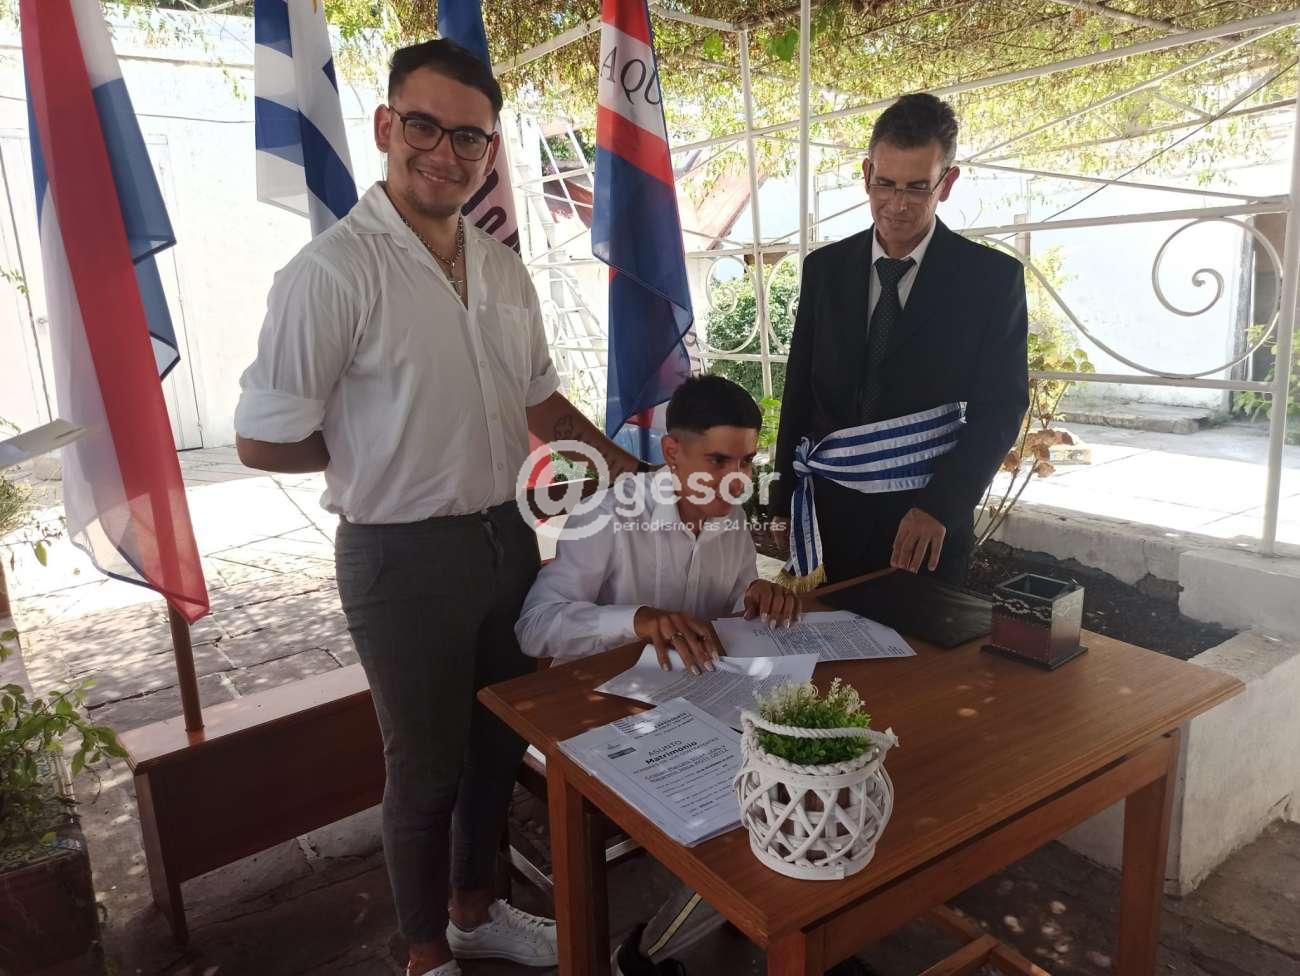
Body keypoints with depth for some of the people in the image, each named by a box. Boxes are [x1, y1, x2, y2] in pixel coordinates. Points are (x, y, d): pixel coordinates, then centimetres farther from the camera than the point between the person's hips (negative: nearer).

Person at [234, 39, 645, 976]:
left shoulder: (504, 270, 4)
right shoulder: (332, 273, -17)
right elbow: (265, 441, -15)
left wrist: (631, 467, 9)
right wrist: (391, 453, -4)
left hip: (509, 538, 7)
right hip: (403, 557, -6)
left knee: (500, 744, 21)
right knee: (429, 767, 12)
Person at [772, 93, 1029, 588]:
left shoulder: (992, 277, -4)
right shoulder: (824, 268, 4)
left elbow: (1000, 409, -6)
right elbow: (798, 391, 6)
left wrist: (938, 506, -17)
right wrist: (784, 503, 4)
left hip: (927, 520, -2)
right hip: (826, 512, 2)